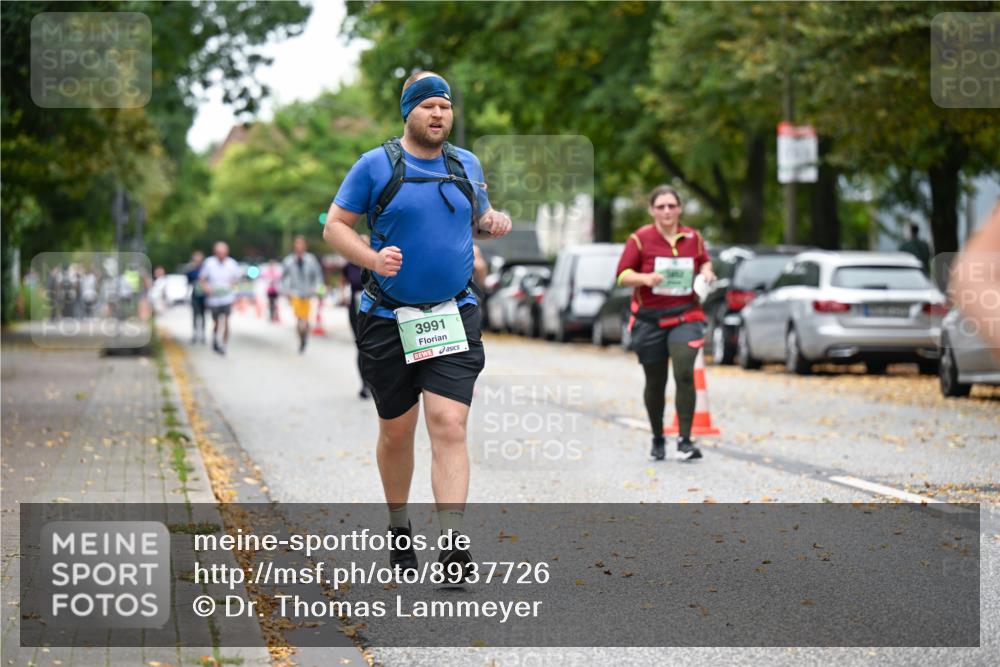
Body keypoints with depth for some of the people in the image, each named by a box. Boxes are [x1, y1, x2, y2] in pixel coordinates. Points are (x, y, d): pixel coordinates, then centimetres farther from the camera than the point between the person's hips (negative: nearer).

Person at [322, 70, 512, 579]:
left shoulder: (467, 165, 9)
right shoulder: (376, 165, -2)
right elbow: (334, 226, 0)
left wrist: (492, 224, -1)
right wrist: (373, 257, -19)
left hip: (454, 317, 1)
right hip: (388, 320, -1)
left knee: (449, 425, -14)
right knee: (396, 430, 9)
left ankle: (453, 542, -20)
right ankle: (399, 528, 32)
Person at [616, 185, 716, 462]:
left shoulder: (693, 238, 6)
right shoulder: (640, 239, -3)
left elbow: (704, 261, 23)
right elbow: (623, 275, -3)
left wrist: (706, 272, 1)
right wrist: (645, 278, -22)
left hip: (685, 316, 1)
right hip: (649, 319, -1)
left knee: (685, 374, -17)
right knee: (655, 383, 9)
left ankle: (685, 440, -12)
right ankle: (657, 439, 28)